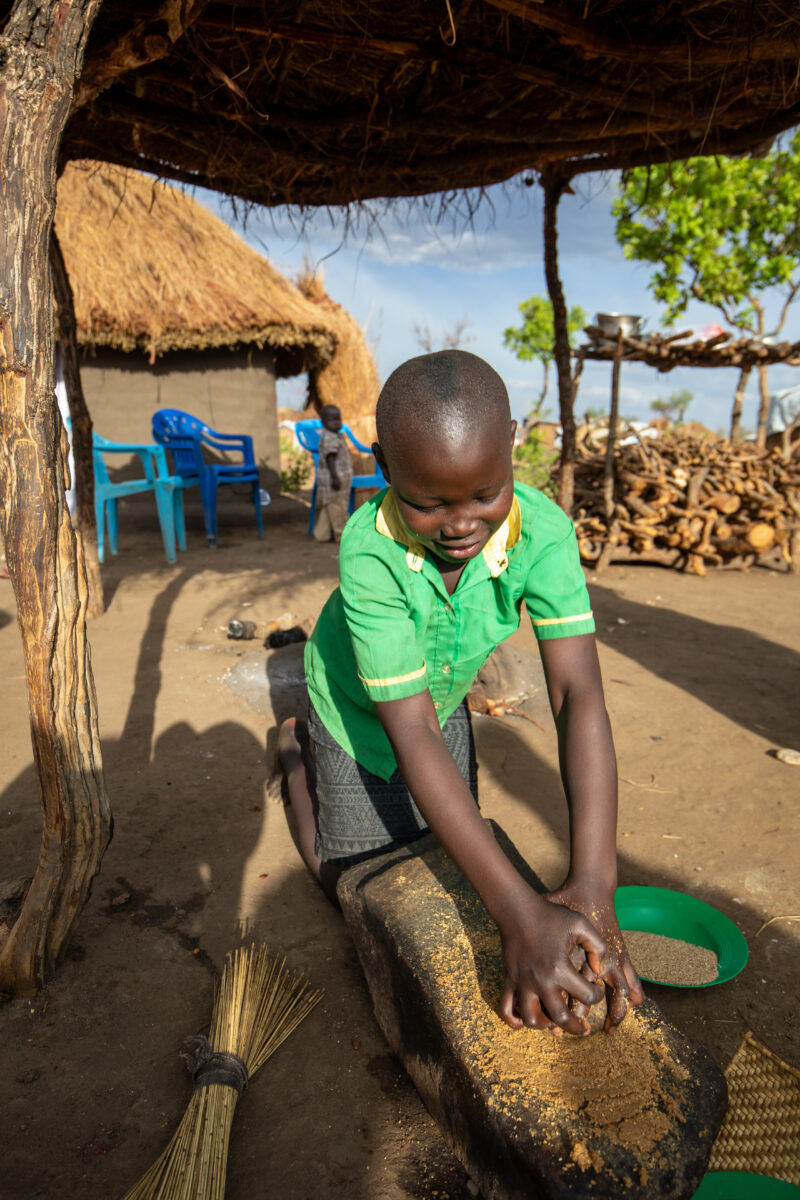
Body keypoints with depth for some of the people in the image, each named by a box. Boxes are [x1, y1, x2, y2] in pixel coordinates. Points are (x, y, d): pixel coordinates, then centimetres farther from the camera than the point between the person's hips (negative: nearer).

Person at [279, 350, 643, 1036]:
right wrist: (520, 914, -45)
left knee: (453, 861, 21)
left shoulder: (543, 532, -32)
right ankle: (299, 757, 35)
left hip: (443, 699, 3)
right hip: (361, 711, -3)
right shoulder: (369, 555, -40)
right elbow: (411, 733, -40)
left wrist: (592, 888, -46)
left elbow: (577, 695, -37)